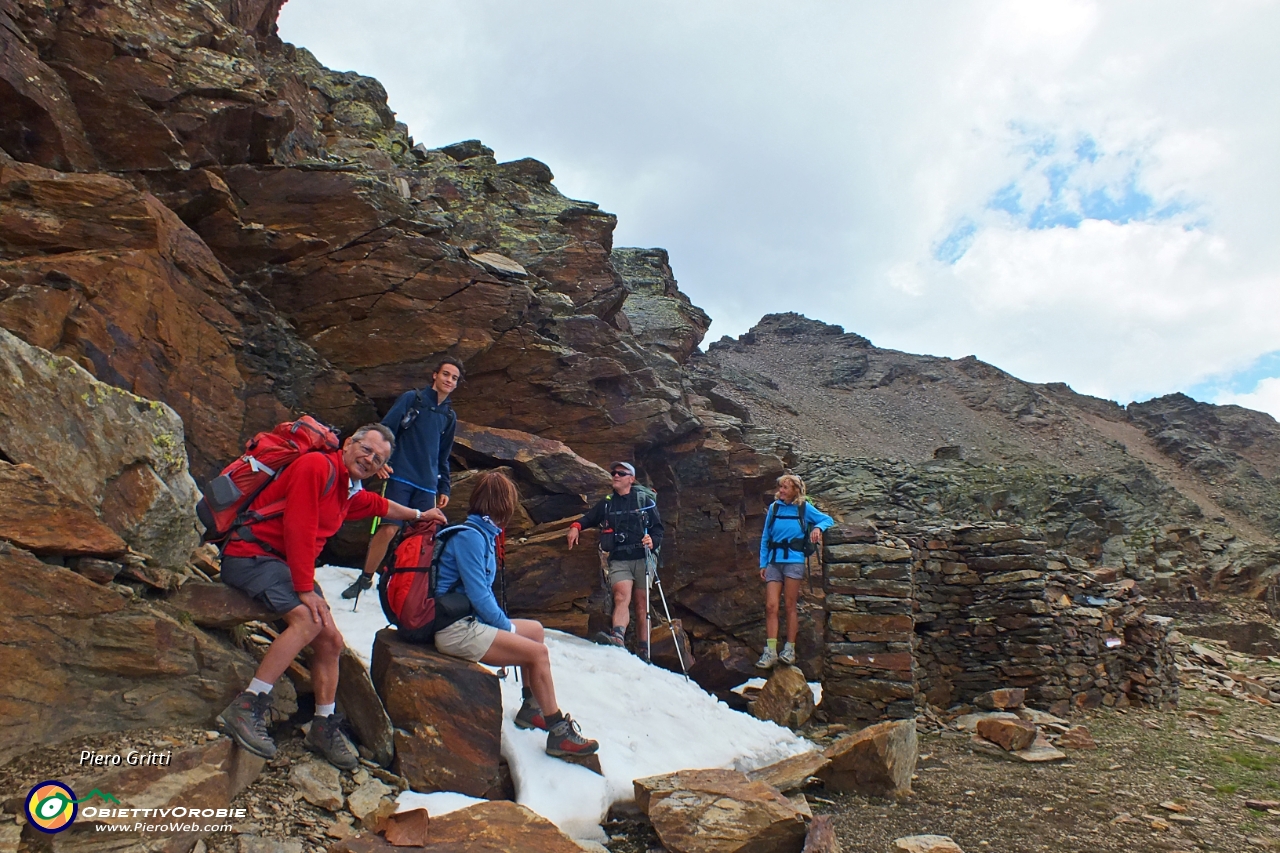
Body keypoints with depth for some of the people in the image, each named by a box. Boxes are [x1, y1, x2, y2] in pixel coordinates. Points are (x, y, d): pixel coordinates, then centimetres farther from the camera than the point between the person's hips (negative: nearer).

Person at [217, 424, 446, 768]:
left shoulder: (352, 493, 15)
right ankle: (246, 708, -28)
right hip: (252, 553, -9)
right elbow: (298, 528, -20)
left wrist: (418, 515, 52)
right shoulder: (318, 466, -14)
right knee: (308, 620, -30)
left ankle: (324, 727, 16)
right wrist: (306, 589, -22)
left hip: (285, 564, 9)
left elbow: (379, 505, 40)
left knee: (331, 641, 4)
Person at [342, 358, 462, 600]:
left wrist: (444, 488, 18)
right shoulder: (411, 399, 5)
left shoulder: (449, 416, 18)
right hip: (401, 478, -4)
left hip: (427, 486, 5)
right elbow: (386, 428, -3)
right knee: (389, 529, -13)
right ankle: (364, 579, 6)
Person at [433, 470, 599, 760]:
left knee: (536, 630, 16)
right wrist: (507, 627, -8)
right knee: (538, 652, -12)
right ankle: (558, 733, -3)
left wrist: (504, 623, 6)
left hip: (470, 619, 10)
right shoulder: (469, 536, -18)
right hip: (455, 630, -10)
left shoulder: (483, 534, 12)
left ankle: (531, 708, 23)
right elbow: (479, 595, -21)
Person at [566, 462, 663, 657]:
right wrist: (576, 526, 4)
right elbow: (589, 518, 25)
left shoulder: (645, 500, 7)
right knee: (621, 597, -23)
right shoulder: (606, 503, 15)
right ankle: (617, 636, -43)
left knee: (641, 606, 2)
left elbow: (658, 528, 6)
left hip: (642, 559, -1)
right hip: (618, 560, 1)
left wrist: (653, 541, -14)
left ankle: (643, 651, 6)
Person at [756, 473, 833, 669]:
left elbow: (828, 519, 10)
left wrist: (818, 527, -12)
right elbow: (765, 538, 11)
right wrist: (763, 564, 5)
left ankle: (790, 649, 9)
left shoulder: (804, 508, 4)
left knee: (790, 606, 1)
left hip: (794, 562, -2)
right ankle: (770, 651, -8)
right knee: (771, 606, -7)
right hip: (773, 562, 2)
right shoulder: (774, 508, 9)